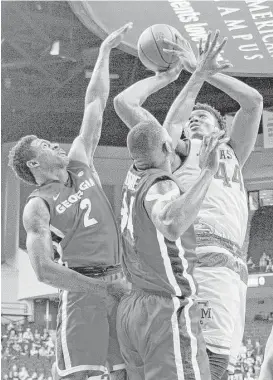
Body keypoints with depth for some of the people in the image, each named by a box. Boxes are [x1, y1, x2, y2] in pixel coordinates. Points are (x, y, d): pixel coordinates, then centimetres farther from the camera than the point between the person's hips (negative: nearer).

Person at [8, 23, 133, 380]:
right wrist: (103, 287, -14)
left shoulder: (79, 164, 15)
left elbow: (95, 105, 18)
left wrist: (105, 49, 22)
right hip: (81, 291, -6)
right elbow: (44, 270, -13)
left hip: (119, 286, 6)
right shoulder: (38, 208, -2)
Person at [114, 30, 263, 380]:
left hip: (226, 262, 3)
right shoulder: (178, 151, 30)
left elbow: (253, 101, 24)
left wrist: (203, 69, 25)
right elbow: (125, 103, 24)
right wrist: (166, 75, 37)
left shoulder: (232, 154, 38)